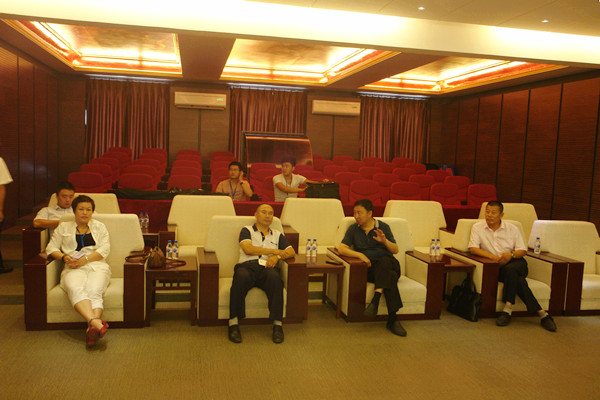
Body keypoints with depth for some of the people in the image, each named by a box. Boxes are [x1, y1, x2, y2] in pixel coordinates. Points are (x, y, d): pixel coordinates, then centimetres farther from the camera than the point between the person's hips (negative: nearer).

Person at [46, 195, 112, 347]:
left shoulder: (99, 226, 24)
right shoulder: (63, 227, 26)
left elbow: (105, 249, 9)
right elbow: (51, 248, 18)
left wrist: (85, 259, -6)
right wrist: (64, 257, -4)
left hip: (97, 266, 0)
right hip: (73, 268, 0)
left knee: (94, 291, -33)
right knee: (75, 289, -36)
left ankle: (92, 328, -55)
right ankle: (96, 322, -57)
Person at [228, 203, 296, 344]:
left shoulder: (277, 234, 30)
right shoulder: (247, 230, 21)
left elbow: (291, 252, 18)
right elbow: (247, 249, 1)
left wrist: (277, 257, -4)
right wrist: (274, 251, 0)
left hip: (268, 268, 2)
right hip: (248, 265, -1)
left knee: (274, 277, -36)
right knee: (241, 277, -39)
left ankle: (277, 324, -34)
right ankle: (234, 323, -32)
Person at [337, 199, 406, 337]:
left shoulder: (383, 227, 15)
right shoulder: (353, 229, 15)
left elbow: (395, 250, 10)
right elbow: (341, 248, 2)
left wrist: (384, 241, -11)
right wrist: (360, 255, -13)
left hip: (388, 263, 1)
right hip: (369, 268, -1)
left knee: (384, 261, -38)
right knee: (390, 277, -34)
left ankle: (376, 298, -44)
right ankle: (393, 319, -40)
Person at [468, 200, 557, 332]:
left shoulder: (512, 229, 10)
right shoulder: (477, 227, 6)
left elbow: (522, 251, 7)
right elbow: (473, 248, -6)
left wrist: (511, 254, -17)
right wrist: (493, 257, -20)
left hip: (516, 263, 1)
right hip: (495, 267, -1)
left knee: (510, 269, -36)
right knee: (517, 279, -31)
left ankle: (508, 308, -31)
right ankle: (541, 313, -28)